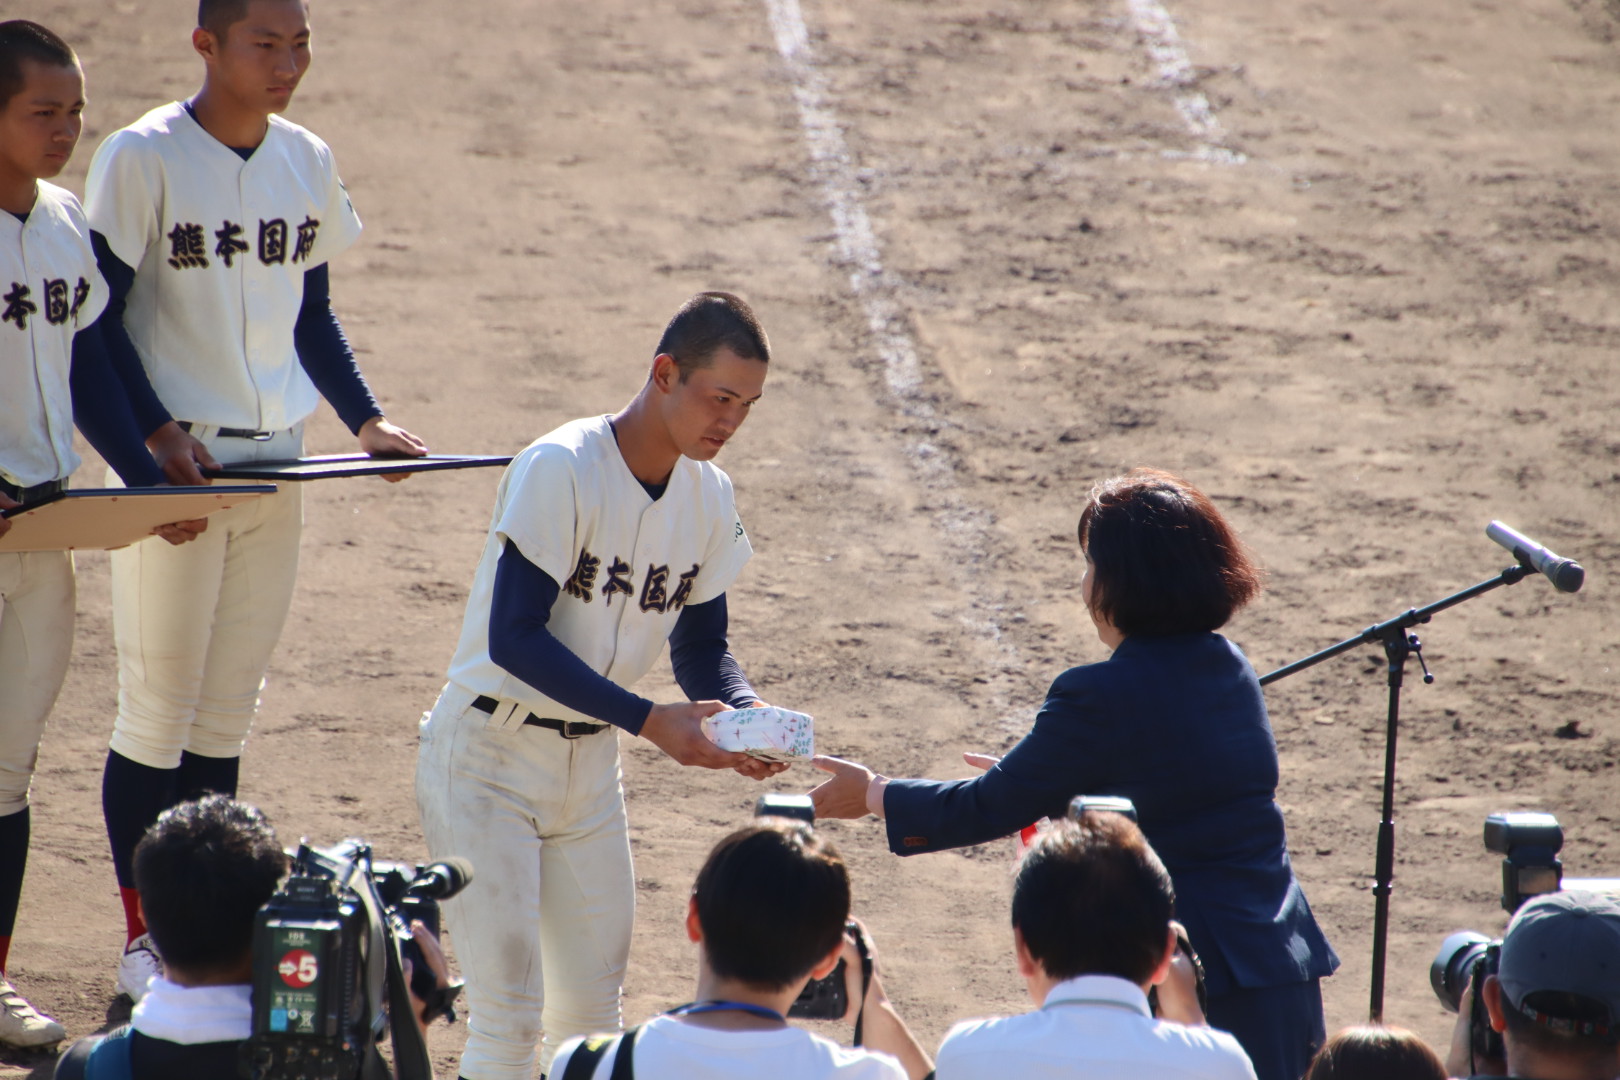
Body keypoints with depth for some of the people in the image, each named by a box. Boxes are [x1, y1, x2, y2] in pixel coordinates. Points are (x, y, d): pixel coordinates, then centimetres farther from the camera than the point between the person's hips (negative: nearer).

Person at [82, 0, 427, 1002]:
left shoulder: (308, 161, 7)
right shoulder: (143, 158, -11)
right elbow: (101, 315, -9)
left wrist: (365, 419, 5)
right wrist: (158, 433, -20)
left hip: (275, 460, 5)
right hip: (169, 467, -5)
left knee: (229, 711, 10)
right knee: (159, 711, 0)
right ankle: (145, 934, 10)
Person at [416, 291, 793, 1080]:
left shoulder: (710, 495, 1)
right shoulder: (559, 469, -20)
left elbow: (702, 643, 10)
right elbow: (515, 638, -25)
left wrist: (745, 715, -12)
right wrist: (650, 720, -31)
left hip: (589, 764, 7)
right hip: (489, 756, -7)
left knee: (592, 1012, 8)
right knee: (508, 1014, -11)